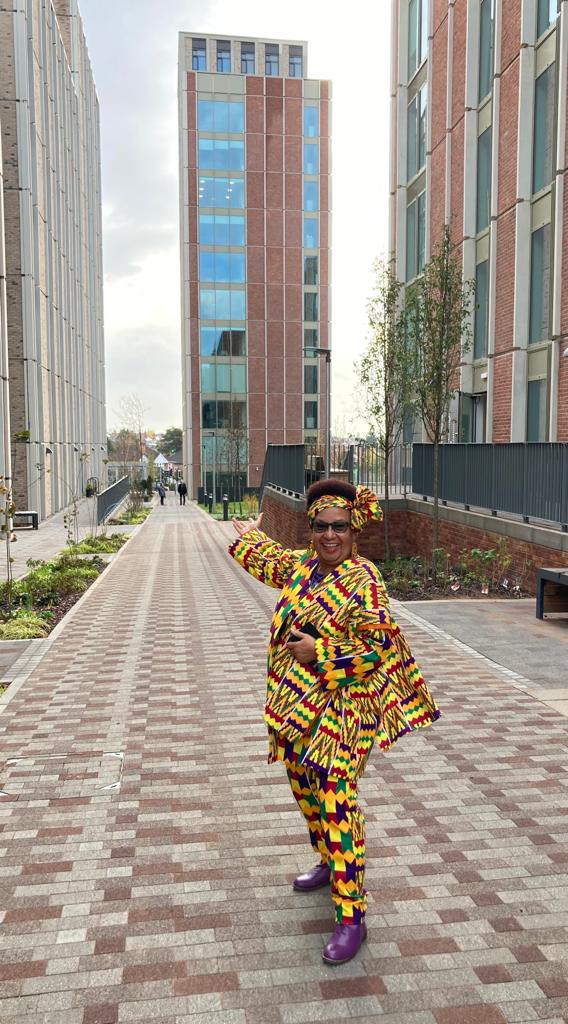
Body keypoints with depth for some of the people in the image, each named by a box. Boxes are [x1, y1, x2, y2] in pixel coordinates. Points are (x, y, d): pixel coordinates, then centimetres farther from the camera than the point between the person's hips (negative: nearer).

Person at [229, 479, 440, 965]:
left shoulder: (363, 580, -18)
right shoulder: (301, 565, 5)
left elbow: (380, 646, -24)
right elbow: (265, 558, 28)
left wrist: (318, 652, -22)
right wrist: (250, 536, 45)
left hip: (341, 711, -8)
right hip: (297, 706, 8)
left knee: (336, 804, -7)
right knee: (307, 791, 22)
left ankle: (351, 918, 4)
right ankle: (330, 863, 46)